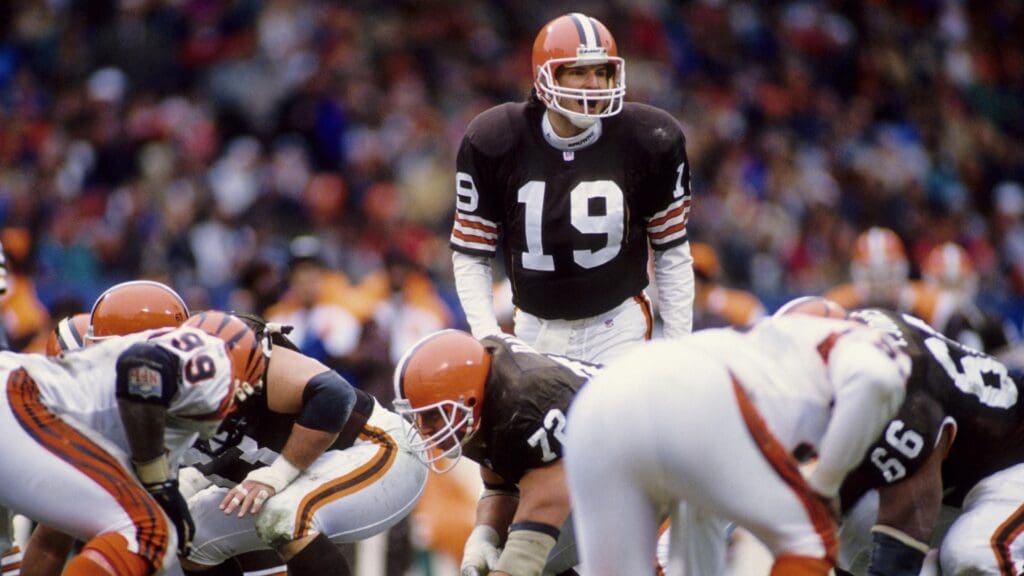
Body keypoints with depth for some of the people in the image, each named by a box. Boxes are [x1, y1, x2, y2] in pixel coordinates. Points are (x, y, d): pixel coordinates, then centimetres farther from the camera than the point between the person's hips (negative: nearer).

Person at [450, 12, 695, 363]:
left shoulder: (648, 141, -7)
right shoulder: (493, 143, -9)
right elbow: (471, 255, 0)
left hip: (617, 325, -1)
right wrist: (488, 336, -12)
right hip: (535, 331, 1)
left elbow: (672, 251, 2)